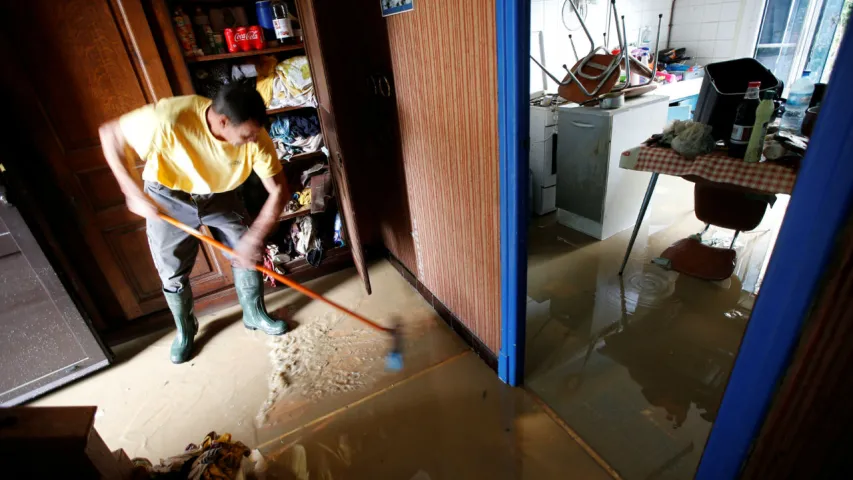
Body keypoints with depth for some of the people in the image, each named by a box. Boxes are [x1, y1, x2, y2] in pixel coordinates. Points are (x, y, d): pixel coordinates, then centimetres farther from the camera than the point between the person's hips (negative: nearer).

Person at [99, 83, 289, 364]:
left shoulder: (255, 136, -29)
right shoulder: (170, 119, -37)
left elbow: (278, 190, -24)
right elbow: (110, 133, -22)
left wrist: (254, 237, -33)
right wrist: (133, 192, -28)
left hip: (220, 195, 2)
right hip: (168, 198, -2)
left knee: (248, 253, 0)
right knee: (173, 274, 5)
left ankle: (255, 315, 23)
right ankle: (185, 331, 31)